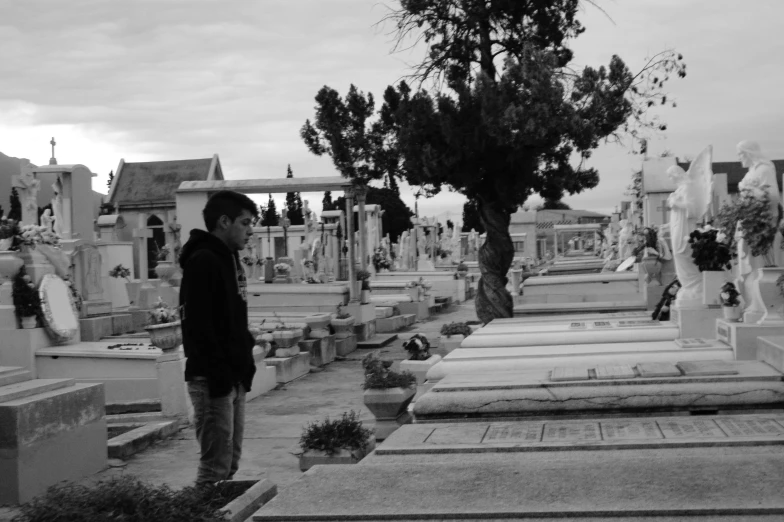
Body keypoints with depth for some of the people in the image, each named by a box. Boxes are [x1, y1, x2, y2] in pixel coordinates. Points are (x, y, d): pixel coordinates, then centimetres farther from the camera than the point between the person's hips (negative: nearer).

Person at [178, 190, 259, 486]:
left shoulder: (230, 259, 16)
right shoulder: (203, 261, -14)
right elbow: (198, 326, -21)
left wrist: (245, 365, 13)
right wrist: (218, 375, -23)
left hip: (234, 377, 10)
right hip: (213, 379, -10)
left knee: (230, 461, 14)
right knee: (215, 466, -7)